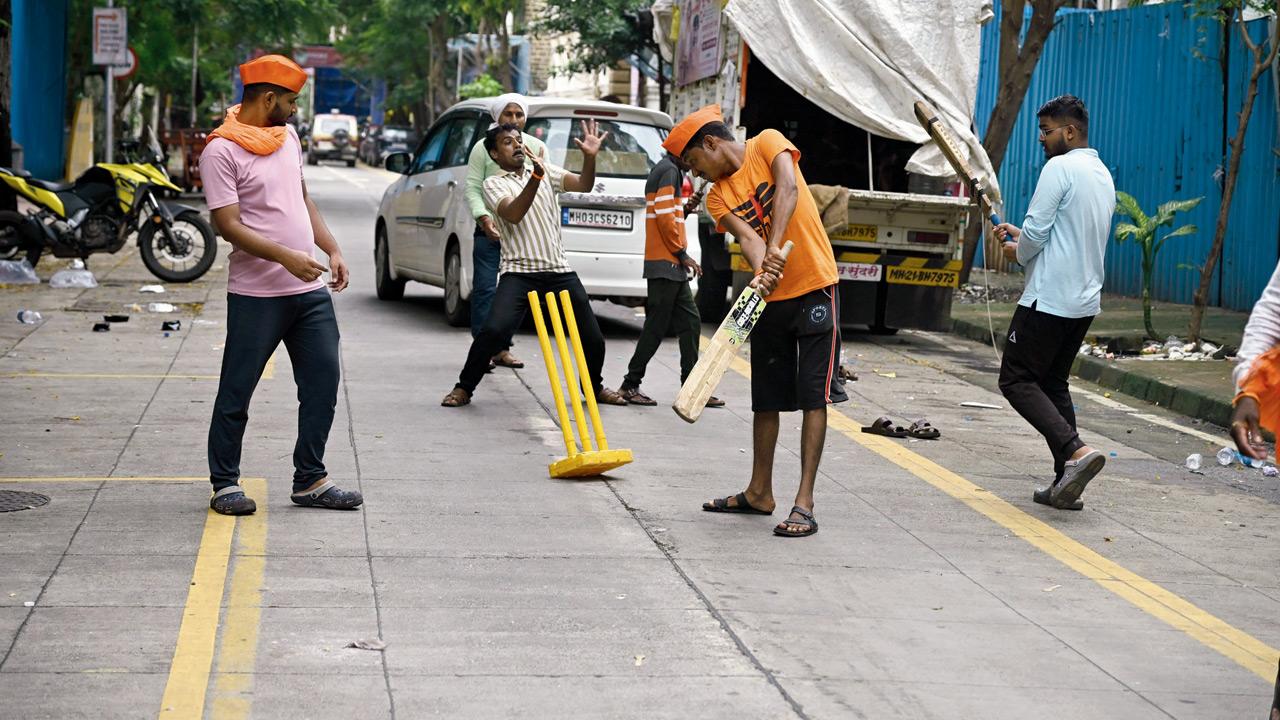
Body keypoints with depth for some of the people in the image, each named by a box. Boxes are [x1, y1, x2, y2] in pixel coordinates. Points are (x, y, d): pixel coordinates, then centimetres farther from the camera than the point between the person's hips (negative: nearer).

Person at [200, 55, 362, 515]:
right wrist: (286, 257, -27)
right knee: (236, 392, 2)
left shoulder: (287, 137, 14)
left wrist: (332, 250, 13)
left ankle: (310, 481, 17)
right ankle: (225, 484, 14)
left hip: (310, 289, 7)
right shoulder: (222, 150, -11)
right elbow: (228, 225, -17)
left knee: (322, 385, 8)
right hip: (256, 294, -7)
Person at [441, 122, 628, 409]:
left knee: (593, 339, 5)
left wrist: (589, 157, -19)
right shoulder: (494, 184, 3)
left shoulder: (546, 171, 14)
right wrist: (535, 179, -30)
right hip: (519, 272, -4)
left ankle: (595, 387, 33)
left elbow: (583, 185, 0)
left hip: (559, 271, 4)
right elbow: (514, 214, -17)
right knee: (494, 330, -23)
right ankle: (464, 388, -3)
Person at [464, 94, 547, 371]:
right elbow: (472, 187, -4)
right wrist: (483, 217, -18)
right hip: (490, 230, -3)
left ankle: (502, 348, 12)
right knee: (485, 288, -7)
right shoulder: (484, 147, 1)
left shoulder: (536, 147, 10)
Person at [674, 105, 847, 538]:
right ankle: (759, 492, 27)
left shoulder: (767, 144, -5)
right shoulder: (718, 197, 6)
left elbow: (787, 188, -23)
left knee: (814, 396, -6)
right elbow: (748, 237, -11)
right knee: (765, 397, 13)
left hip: (815, 288, -6)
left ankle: (804, 503, -8)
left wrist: (775, 248, -37)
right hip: (770, 297, 6)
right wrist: (761, 273, -33)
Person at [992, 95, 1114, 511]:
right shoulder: (1103, 175, 17)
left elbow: (1036, 231, -15)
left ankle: (1076, 451, -20)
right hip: (1086, 300, 9)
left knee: (1017, 380, -4)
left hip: (1050, 299, -9)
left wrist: (1019, 252, 6)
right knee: (1053, 384, 14)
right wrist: (1022, 236, 21)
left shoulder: (1059, 168, -12)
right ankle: (1066, 484, 8)